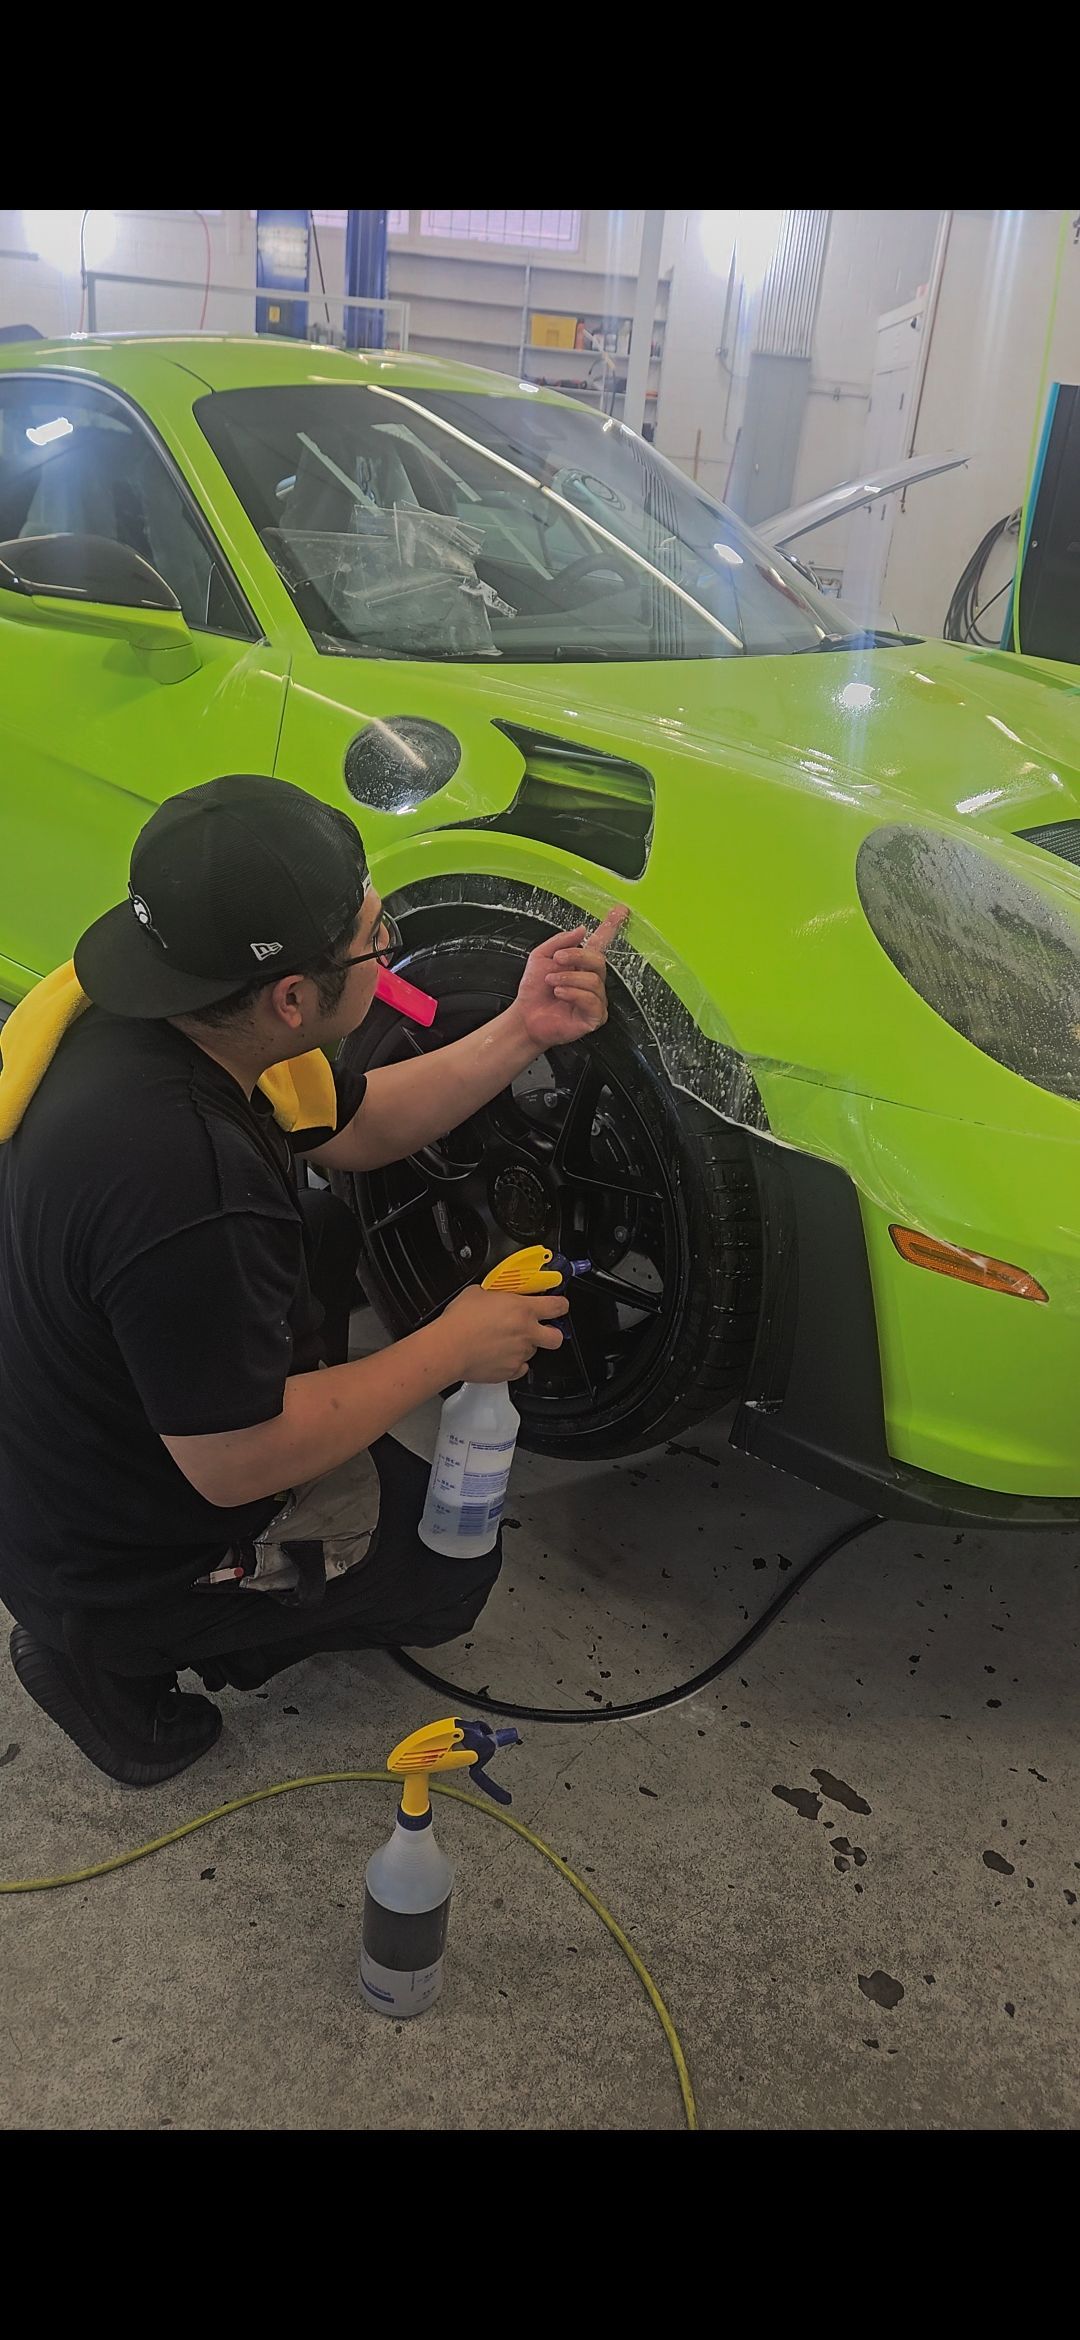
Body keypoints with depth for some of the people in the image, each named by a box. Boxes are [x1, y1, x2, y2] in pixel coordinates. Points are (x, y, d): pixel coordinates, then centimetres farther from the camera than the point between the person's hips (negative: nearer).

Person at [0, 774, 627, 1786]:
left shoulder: (137, 1012, -11)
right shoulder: (185, 1185, -40)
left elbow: (356, 1126, 5)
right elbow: (234, 1465, -29)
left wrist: (520, 1032, -6)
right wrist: (452, 1346, -18)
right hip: (111, 1564, -8)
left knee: (324, 1234, 21)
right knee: (452, 1567, 12)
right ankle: (118, 1660, 6)